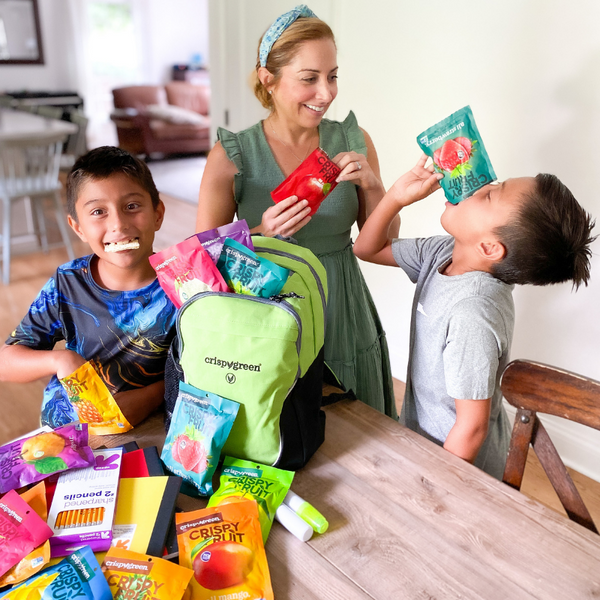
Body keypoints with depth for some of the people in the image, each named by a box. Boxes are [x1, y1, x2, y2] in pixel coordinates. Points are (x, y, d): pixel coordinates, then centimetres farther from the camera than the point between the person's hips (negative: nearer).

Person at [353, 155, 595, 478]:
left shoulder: (472, 314, -36)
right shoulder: (442, 253, -12)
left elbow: (472, 427, -27)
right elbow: (368, 248, 3)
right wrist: (398, 196, -14)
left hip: (456, 455, -7)